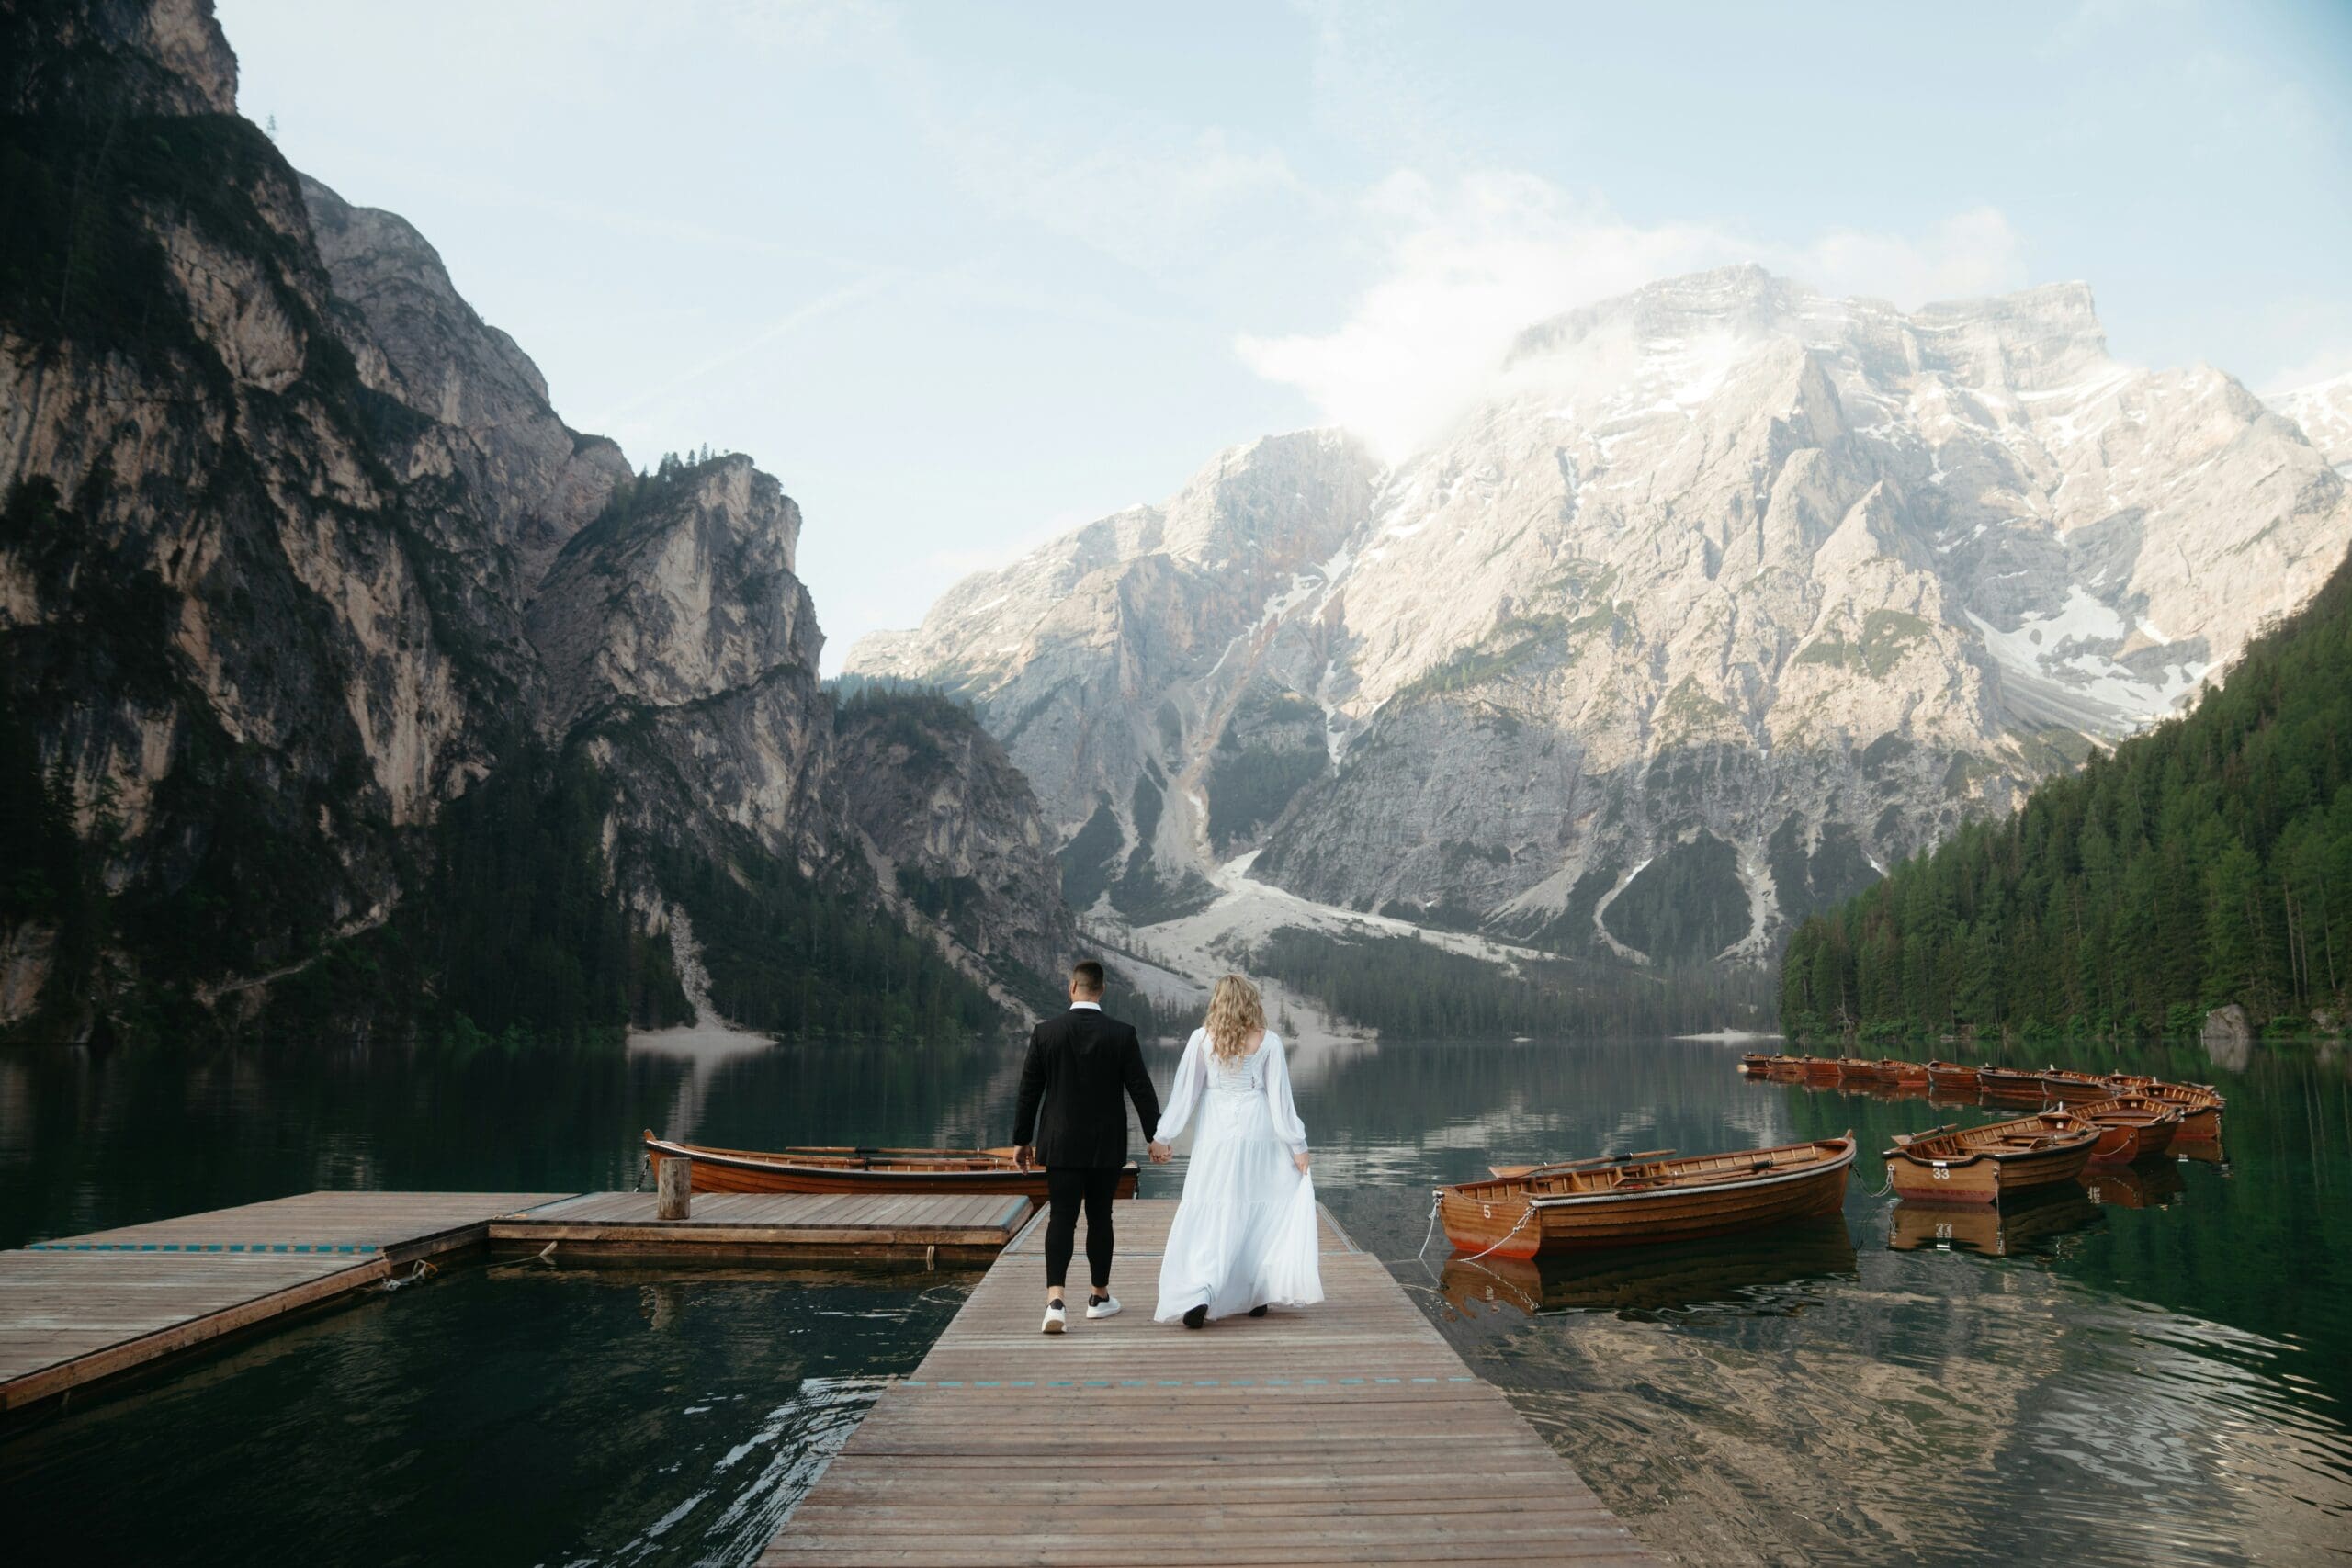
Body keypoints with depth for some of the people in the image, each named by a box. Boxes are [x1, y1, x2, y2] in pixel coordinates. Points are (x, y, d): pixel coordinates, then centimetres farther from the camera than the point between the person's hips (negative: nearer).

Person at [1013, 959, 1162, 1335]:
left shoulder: (1045, 1032, -6)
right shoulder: (1123, 1034, -7)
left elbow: (1029, 1091, -1)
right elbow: (1141, 1089, -5)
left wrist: (1022, 1139, 9)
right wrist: (1156, 1136, 4)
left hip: (1061, 1145, 0)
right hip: (1106, 1147, 0)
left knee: (1061, 1219, 0)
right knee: (1099, 1218, 13)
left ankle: (1055, 1299, -16)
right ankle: (1100, 1297, 25)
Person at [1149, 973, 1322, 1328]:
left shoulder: (1202, 1039, -2)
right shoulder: (1268, 1041, -1)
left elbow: (1184, 1091, 0)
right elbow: (1280, 1098, -1)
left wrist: (1162, 1137, 7)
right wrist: (1298, 1145, 5)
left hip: (1217, 1137, -1)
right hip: (1259, 1136, 1)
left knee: (1207, 1216, 1)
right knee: (1259, 1212, 14)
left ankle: (1198, 1294, -15)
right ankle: (1258, 1295, 19)